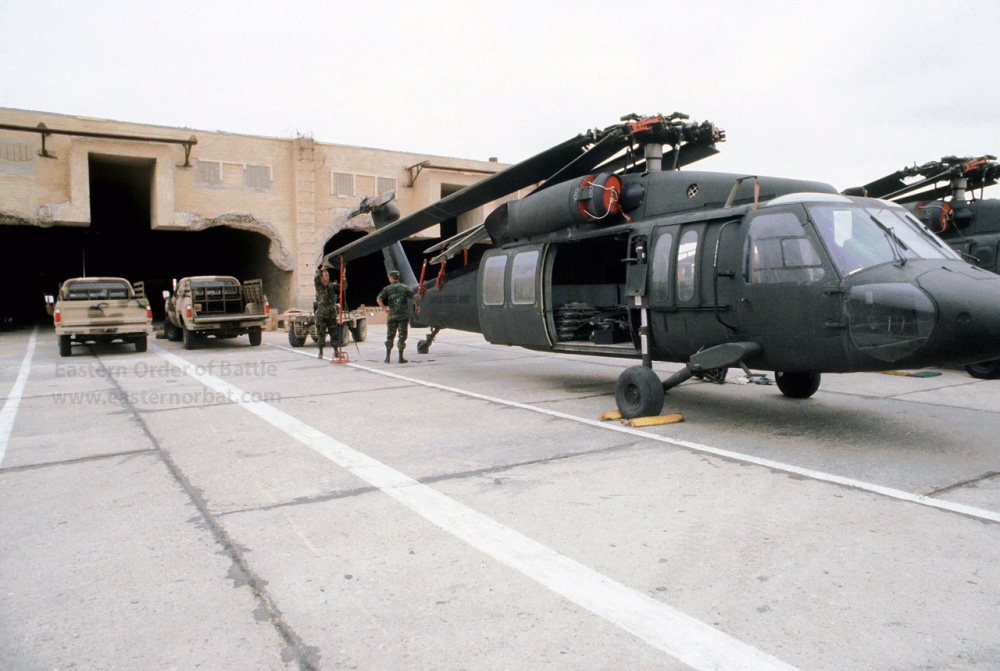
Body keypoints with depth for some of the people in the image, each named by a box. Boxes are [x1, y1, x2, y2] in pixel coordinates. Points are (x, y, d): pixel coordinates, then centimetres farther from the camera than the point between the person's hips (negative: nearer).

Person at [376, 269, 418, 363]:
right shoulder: (405, 287, 5)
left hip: (392, 315, 0)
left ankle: (388, 357, 11)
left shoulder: (387, 289, 3)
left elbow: (378, 299, -7)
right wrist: (416, 306, 12)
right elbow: (413, 297, -3)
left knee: (390, 336, 11)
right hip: (403, 315, 0)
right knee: (402, 336, 3)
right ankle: (401, 357, 1)